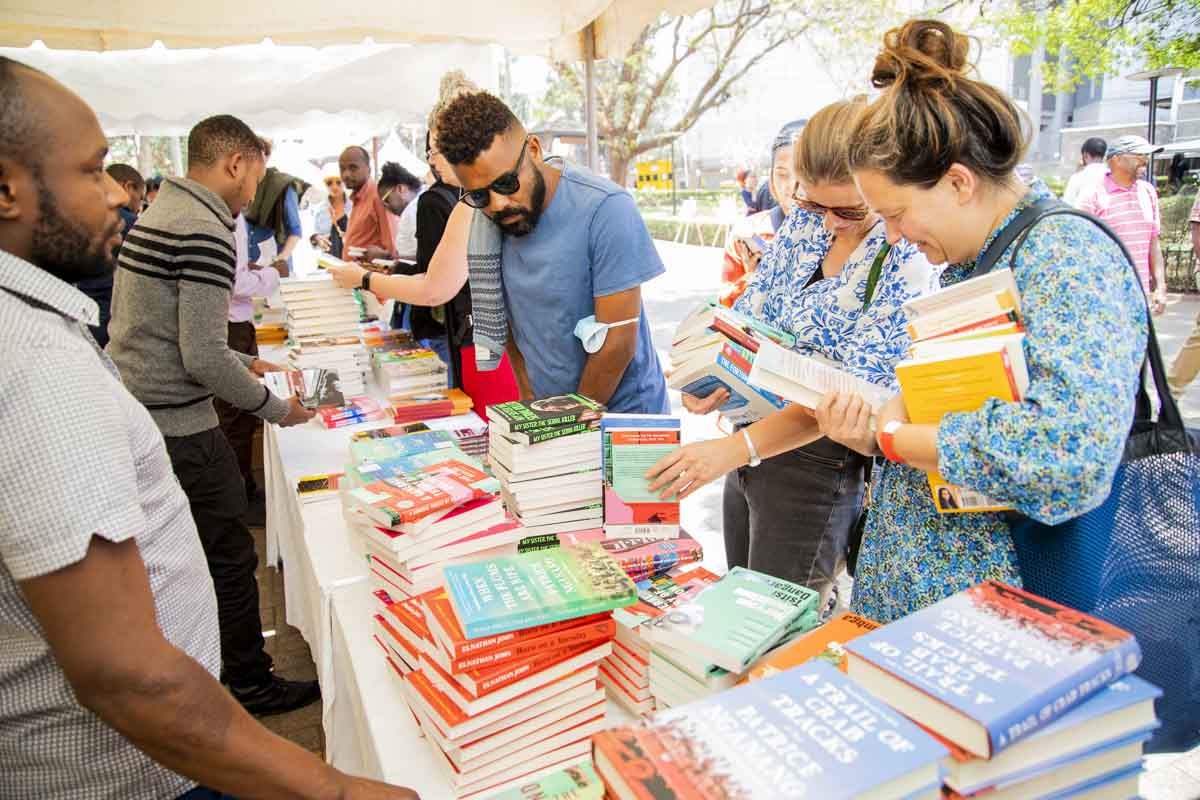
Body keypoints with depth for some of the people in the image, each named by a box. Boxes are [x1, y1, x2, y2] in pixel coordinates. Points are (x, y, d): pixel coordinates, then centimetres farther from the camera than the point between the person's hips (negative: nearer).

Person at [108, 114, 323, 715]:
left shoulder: (156, 214, 12)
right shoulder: (205, 232, -19)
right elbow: (203, 359, -22)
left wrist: (242, 363, 21)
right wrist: (275, 407, -9)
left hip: (135, 415, 10)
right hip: (178, 427, -10)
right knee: (229, 557, 5)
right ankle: (250, 684, 21)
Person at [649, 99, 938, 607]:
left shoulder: (908, 260, -18)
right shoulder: (804, 223, 2)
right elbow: (748, 314, 8)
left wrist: (734, 449, -31)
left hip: (819, 465, -7)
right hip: (751, 447, 7)